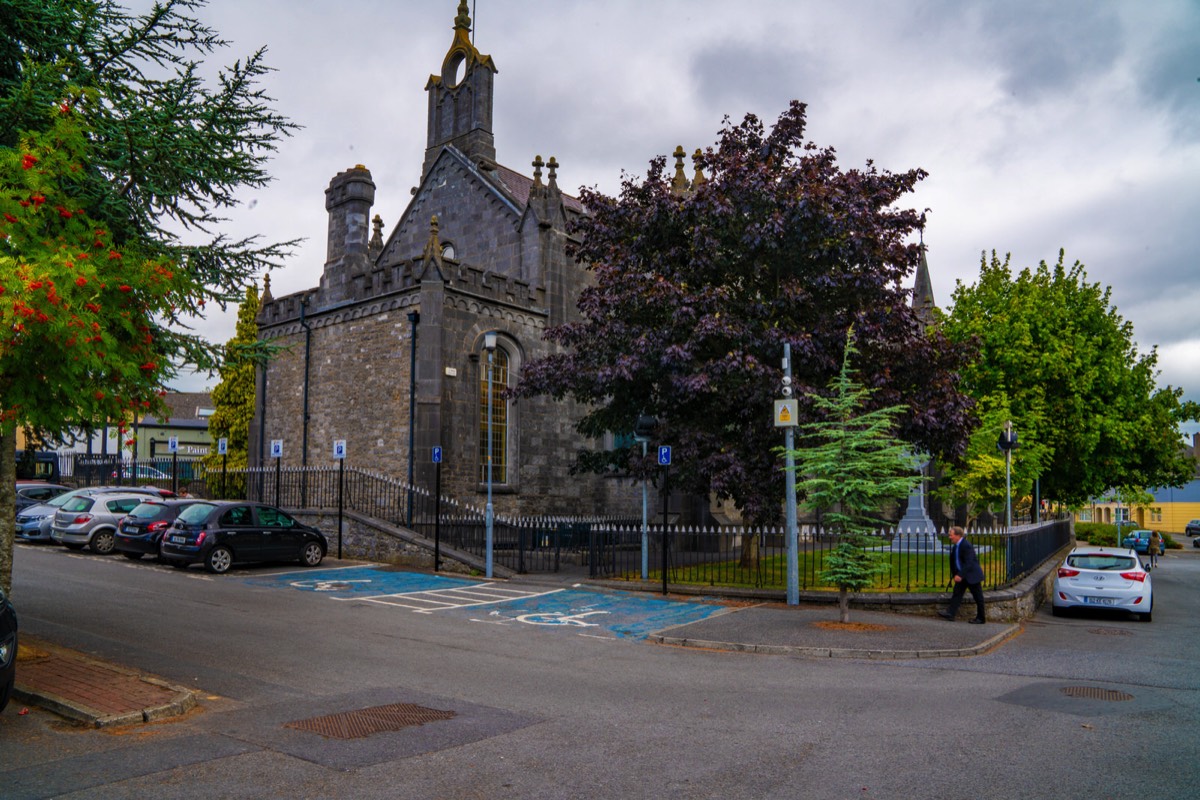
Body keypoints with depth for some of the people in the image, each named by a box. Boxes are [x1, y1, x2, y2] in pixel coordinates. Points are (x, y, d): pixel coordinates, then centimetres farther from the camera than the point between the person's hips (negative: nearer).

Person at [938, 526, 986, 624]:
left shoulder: (966, 546, -22)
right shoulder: (955, 546, 6)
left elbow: (969, 563, -27)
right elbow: (953, 560, 15)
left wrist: (960, 575, -30)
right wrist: (955, 574, 16)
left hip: (972, 575, -9)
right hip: (961, 575, 9)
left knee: (978, 597, 3)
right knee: (957, 593, -1)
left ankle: (980, 618, 11)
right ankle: (950, 613, -7)